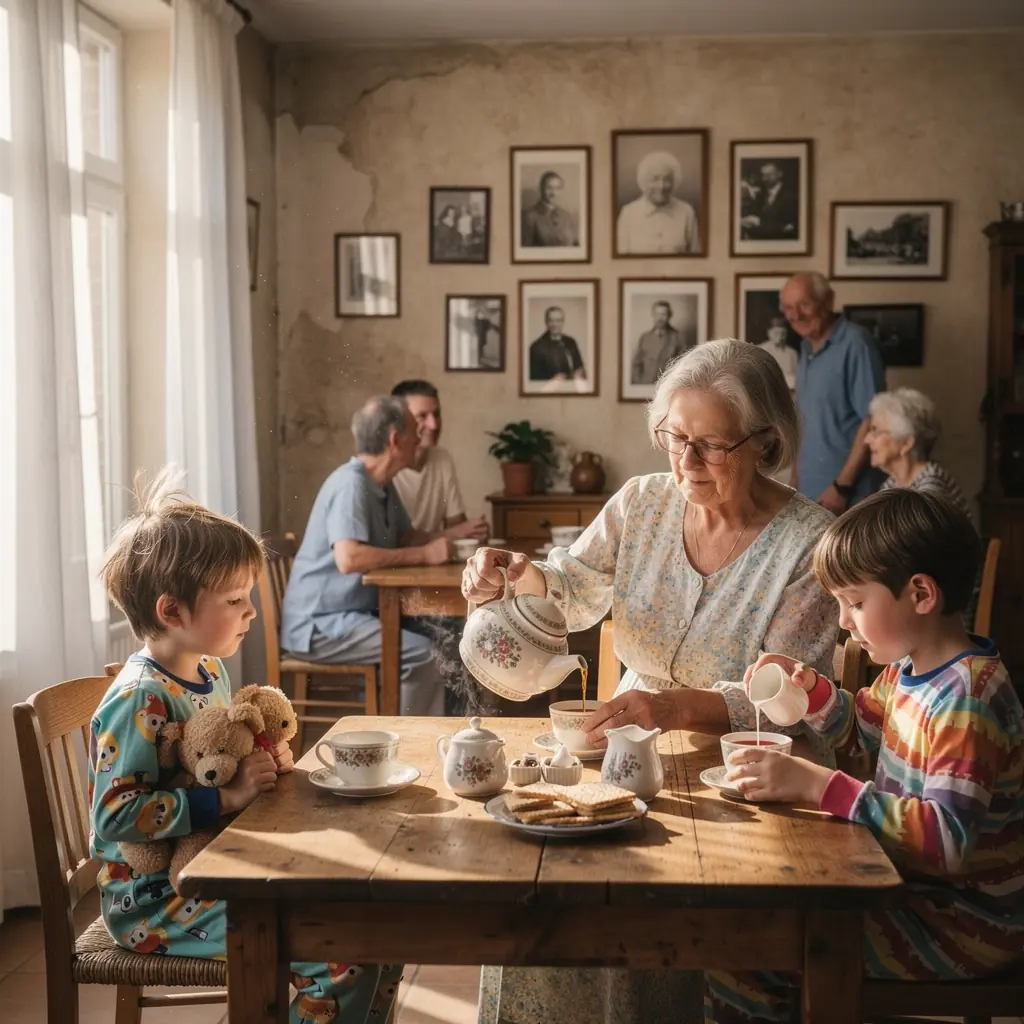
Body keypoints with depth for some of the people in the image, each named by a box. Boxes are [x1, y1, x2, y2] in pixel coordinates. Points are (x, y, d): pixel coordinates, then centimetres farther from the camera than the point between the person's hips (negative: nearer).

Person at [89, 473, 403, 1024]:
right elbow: (115, 817, -25)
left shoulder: (209, 670, 8)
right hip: (155, 901, -9)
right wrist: (227, 796, -25)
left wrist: (263, 761, 3)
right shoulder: (139, 699, -20)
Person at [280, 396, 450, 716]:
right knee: (422, 653, -21)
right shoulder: (351, 483, -21)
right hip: (319, 624, -9)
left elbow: (405, 537, 20)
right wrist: (424, 555, -26)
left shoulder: (382, 485, 8)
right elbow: (349, 558, -34)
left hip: (356, 612, 9)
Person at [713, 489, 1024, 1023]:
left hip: (961, 922, -9)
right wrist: (810, 688, 1)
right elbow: (861, 730, 22)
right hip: (912, 884, 9)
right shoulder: (909, 667, 3)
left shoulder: (966, 697, -25)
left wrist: (815, 783, -36)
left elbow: (947, 837, -33)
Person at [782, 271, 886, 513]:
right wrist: (799, 476, 13)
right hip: (811, 491, 7)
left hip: (850, 493, -7)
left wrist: (842, 485, -18)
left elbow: (873, 420, -17)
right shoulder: (806, 348, 11)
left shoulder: (854, 343, -13)